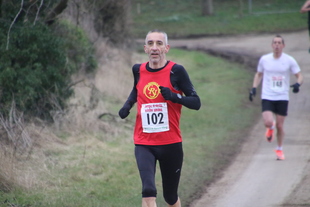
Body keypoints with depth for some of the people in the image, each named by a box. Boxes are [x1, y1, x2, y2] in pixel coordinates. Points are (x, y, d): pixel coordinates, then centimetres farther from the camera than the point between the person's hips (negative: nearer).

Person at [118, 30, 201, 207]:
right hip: (144, 144, 1)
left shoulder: (176, 71, -7)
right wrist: (127, 105, 7)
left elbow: (196, 103, -8)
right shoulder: (139, 70, 4)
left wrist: (175, 96, -25)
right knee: (149, 192, -20)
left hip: (171, 144, -1)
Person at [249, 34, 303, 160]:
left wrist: (298, 84, -19)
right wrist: (254, 88, 6)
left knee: (280, 125, 4)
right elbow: (259, 74, 17)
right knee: (268, 122, -18)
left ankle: (279, 149, 26)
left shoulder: (289, 60, -3)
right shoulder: (264, 59, 2)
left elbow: (299, 76, 3)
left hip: (282, 98, 0)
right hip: (267, 97, 0)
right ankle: (271, 128, 21)